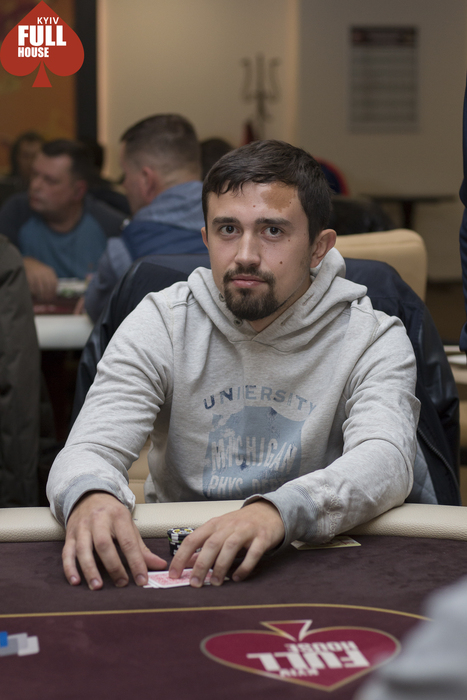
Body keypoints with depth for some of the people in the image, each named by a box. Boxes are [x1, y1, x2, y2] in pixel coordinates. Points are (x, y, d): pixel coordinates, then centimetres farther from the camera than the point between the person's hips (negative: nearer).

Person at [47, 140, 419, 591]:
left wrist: (279, 511, -44)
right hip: (173, 565, 2)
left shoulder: (371, 339, -5)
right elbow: (92, 448, -10)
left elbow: (387, 460, -22)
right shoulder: (160, 324, -1)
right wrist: (89, 498, -37)